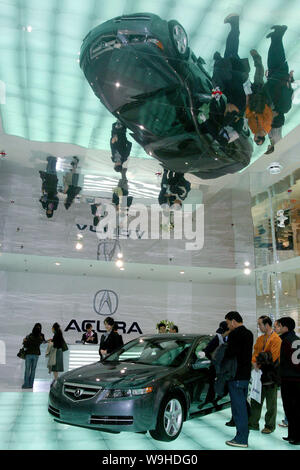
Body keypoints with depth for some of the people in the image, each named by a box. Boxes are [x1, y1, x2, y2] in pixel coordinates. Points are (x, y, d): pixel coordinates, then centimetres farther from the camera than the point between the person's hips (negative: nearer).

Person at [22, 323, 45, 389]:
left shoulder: (30, 336, -11)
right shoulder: (41, 336, -5)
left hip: (29, 354, -2)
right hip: (36, 354, 2)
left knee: (27, 369, 3)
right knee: (33, 369, 6)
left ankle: (26, 384, 4)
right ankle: (31, 384, 7)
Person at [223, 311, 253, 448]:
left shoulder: (234, 334, -17)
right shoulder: (248, 334, 12)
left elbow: (230, 353, -23)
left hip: (236, 376, -9)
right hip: (246, 375, 9)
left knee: (238, 407, -2)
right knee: (243, 405, 17)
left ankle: (241, 439, 4)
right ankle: (244, 435, 26)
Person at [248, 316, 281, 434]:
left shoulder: (276, 339, -13)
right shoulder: (260, 339, 13)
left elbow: (273, 357, -18)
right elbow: (255, 353, 13)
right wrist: (254, 363, -5)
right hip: (260, 374, 7)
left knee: (271, 403, 7)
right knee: (256, 400, 12)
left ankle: (269, 426, 19)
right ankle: (253, 423, 21)